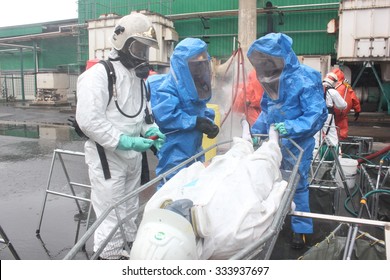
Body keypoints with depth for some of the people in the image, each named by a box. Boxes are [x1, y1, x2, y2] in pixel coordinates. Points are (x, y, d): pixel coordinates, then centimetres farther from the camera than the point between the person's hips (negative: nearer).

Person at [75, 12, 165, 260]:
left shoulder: (138, 77, 13)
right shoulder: (98, 74, -14)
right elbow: (89, 120, -22)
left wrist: (150, 130, 0)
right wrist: (124, 141, -24)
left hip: (133, 157, 8)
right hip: (107, 157, -8)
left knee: (130, 213, 20)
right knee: (111, 218, -1)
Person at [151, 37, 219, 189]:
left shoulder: (198, 85, 10)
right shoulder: (168, 87, -17)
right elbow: (164, 115, -27)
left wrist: (209, 123, -6)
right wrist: (195, 122, -23)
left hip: (195, 150, 9)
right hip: (174, 152, -8)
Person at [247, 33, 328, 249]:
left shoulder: (304, 79, -17)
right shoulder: (271, 79, 4)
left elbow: (318, 115, -21)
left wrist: (290, 127, -33)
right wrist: (256, 131, 3)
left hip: (296, 145, -7)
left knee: (297, 185, 6)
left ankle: (300, 229, 23)